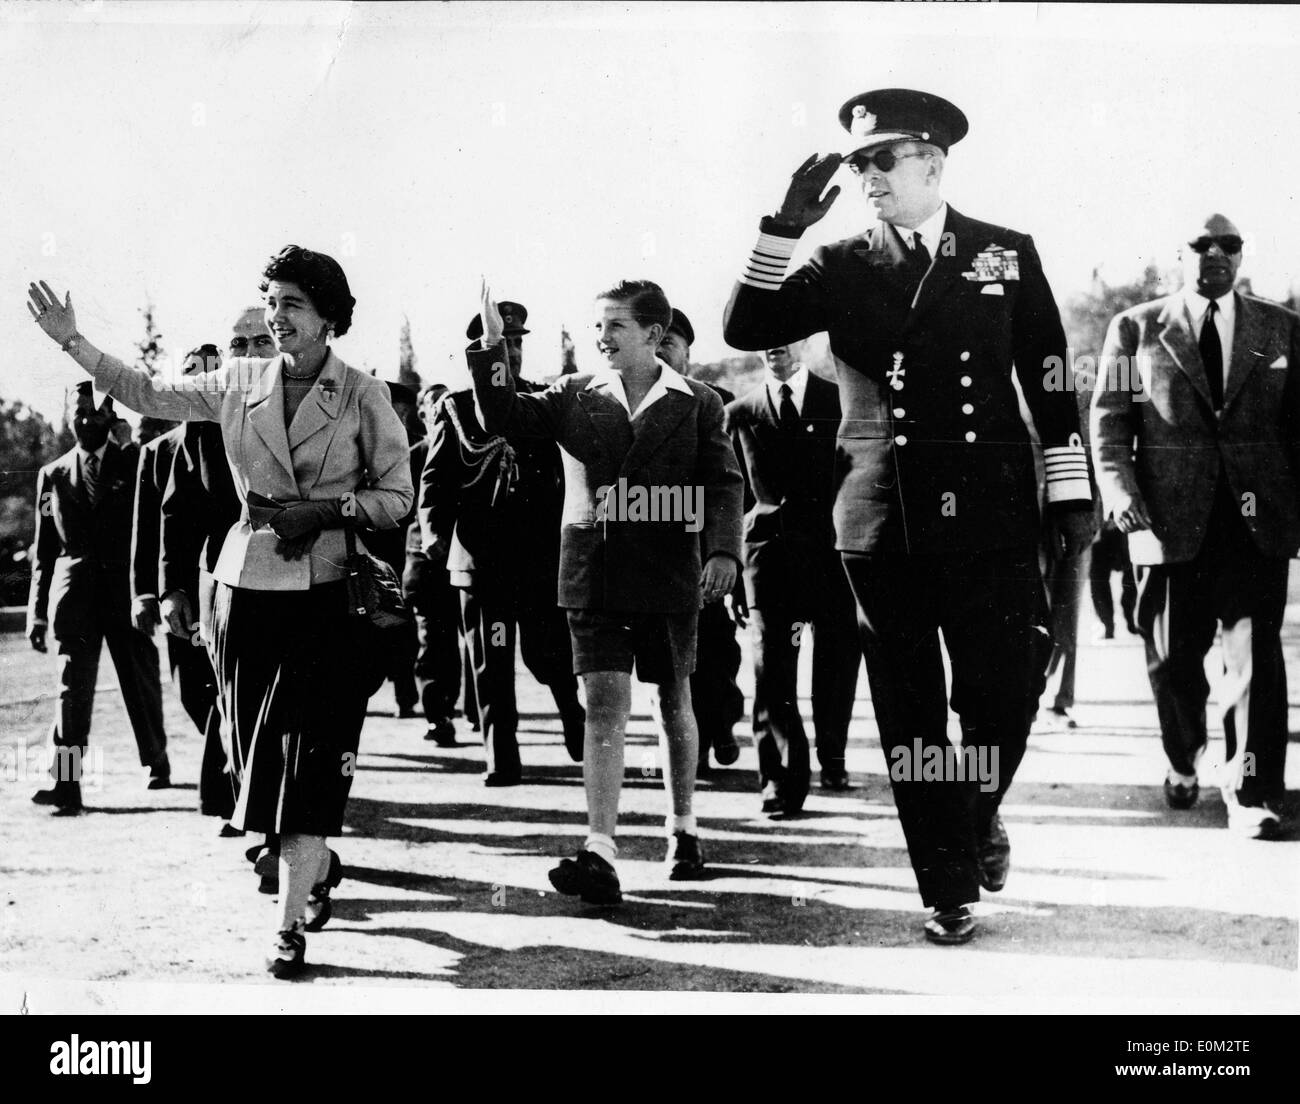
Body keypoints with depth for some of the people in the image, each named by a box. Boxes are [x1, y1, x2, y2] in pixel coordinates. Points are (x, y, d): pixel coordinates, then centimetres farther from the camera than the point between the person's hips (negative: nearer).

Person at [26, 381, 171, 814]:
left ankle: (157, 762, 31)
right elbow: (43, 550, 13)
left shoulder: (135, 462, 5)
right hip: (74, 595, 1)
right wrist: (37, 612, 7)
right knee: (72, 686, -8)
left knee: (142, 683, 9)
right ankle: (67, 783, -13)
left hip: (127, 591, -1)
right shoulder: (53, 475, 12)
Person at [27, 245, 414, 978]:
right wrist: (72, 341, 13)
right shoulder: (240, 383, 7)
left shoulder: (364, 397, -3)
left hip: (327, 593, -4)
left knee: (311, 755, -8)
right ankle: (321, 864, 36)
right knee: (261, 749, 10)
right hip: (249, 583, 4)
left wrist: (322, 510, -14)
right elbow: (150, 395, 16)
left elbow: (398, 498, -1)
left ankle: (292, 925, -4)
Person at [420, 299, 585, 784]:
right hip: (479, 556, 0)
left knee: (550, 654, 0)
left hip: (543, 556, 0)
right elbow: (436, 478, 6)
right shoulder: (455, 407, 8)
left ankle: (578, 723, 26)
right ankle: (501, 758, 11)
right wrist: (435, 528, -9)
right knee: (491, 665, 3)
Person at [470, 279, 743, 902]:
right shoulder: (576, 395, 7)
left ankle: (682, 827, 33)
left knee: (674, 701, 13)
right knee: (604, 703, -9)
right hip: (595, 572, 0)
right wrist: (492, 348, -11)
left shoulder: (696, 404, 2)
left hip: (669, 572, 0)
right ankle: (600, 855, -14)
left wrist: (723, 551, -15)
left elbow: (723, 483, -1)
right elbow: (504, 418, 0)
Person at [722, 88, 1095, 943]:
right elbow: (746, 330, -4)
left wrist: (1073, 490, 4)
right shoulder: (843, 265, 6)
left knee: (1005, 696, -1)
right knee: (910, 717, 5)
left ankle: (978, 814, 32)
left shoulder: (1007, 255, 6)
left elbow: (1049, 382, 7)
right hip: (885, 521, 1)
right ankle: (949, 889, 19)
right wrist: (786, 228, -13)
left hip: (991, 515, 0)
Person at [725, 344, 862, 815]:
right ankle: (783, 776, -5)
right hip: (770, 543, 0)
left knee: (838, 658, 4)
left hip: (832, 543, 0)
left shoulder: (839, 401, 9)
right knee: (771, 664, -9)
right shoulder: (740, 413, 12)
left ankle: (831, 757, 25)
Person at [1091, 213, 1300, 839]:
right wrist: (1119, 490, -10)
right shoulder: (1135, 329, 7)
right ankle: (1183, 759, 33)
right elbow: (1108, 421, 4)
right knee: (1174, 656, 8)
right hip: (1169, 519, 0)